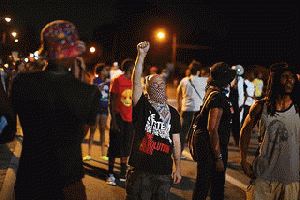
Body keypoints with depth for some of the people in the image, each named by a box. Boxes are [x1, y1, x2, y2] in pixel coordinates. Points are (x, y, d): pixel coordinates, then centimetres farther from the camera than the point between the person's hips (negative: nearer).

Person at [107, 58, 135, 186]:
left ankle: (123, 175, 19)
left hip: (130, 119, 5)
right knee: (115, 147, -1)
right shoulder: (117, 80, -7)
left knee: (126, 148, 10)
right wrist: (113, 121, -14)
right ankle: (111, 175, 10)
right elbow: (111, 102, -8)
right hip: (119, 117, -5)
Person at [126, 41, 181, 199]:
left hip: (164, 172, 4)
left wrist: (178, 168, 11)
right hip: (141, 169, -3)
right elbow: (136, 81, -13)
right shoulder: (142, 106, 1)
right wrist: (141, 55, -23)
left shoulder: (173, 113, 13)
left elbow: (176, 141, 14)